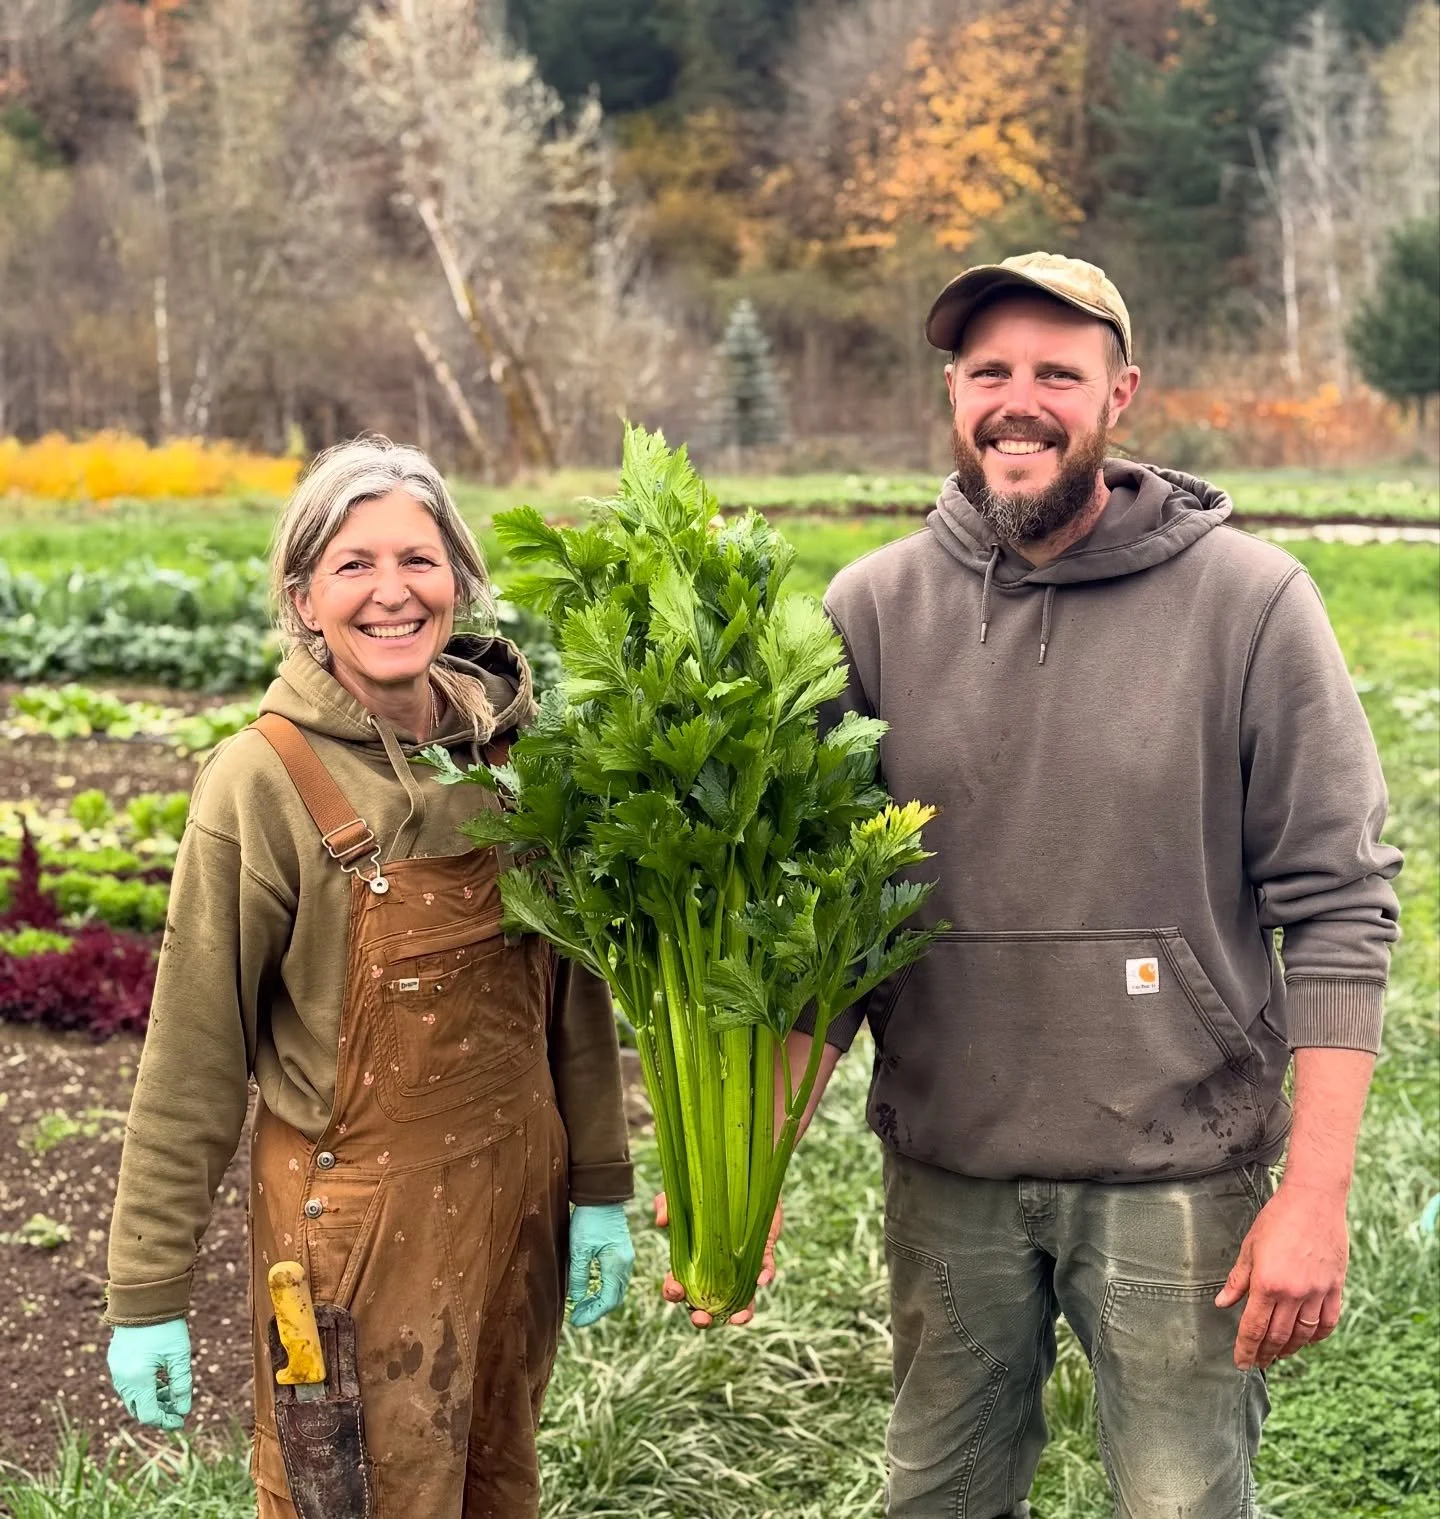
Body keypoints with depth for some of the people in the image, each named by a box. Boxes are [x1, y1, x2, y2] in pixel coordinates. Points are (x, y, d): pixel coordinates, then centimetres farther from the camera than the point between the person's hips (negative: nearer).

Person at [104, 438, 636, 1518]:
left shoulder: (515, 745, -2)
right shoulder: (265, 780, -15)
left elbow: (572, 983, 7)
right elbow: (195, 1053, -11)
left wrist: (600, 1186, 8)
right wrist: (147, 1293, -8)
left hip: (517, 1190, 4)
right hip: (355, 1215, -4)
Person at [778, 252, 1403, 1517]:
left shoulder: (1248, 601, -10)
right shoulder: (874, 608, -3)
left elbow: (1338, 904, -8)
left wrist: (1318, 1195, -11)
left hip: (1179, 1174, -2)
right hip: (945, 1171, 3)